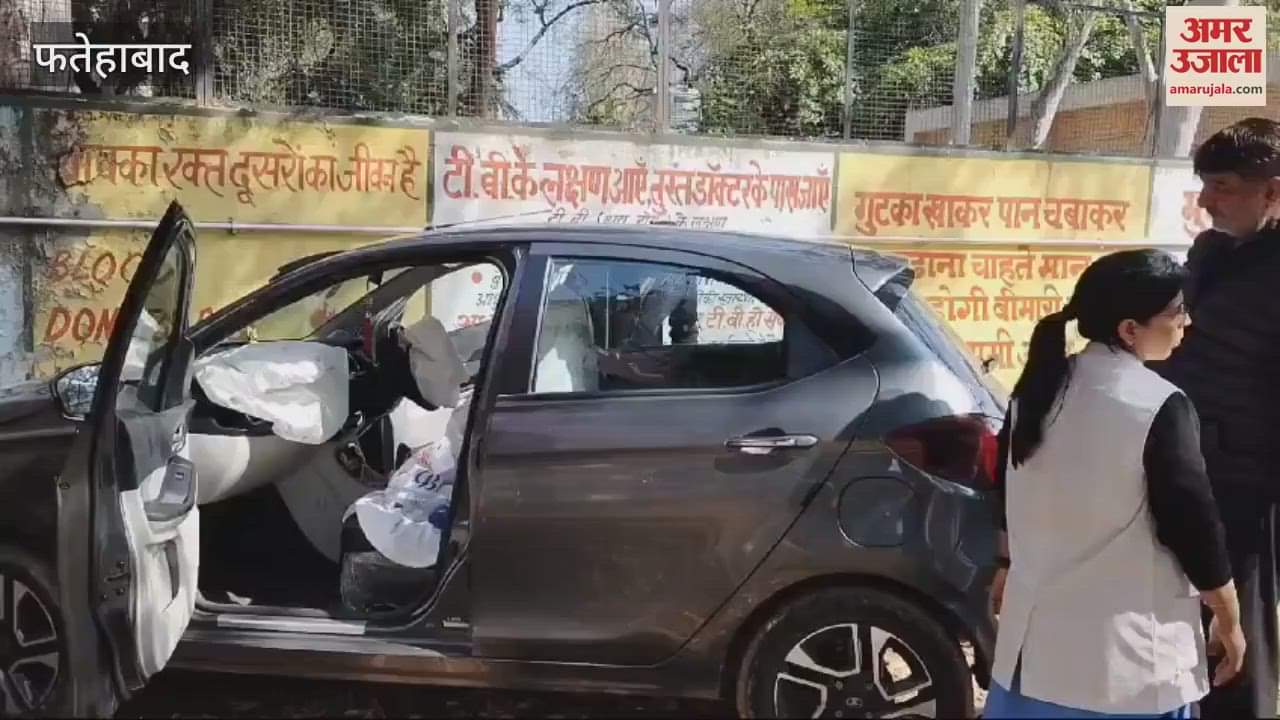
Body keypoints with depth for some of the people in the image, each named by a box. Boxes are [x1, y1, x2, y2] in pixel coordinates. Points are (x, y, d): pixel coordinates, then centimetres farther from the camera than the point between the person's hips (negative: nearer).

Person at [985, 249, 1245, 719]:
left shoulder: (1038, 388, 0)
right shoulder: (1160, 407, -18)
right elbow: (1193, 524, -13)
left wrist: (1009, 567, 26)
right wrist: (1229, 622, 1)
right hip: (1126, 648, -5)